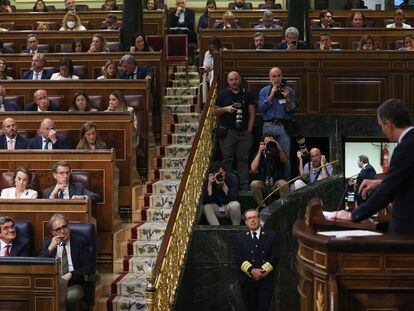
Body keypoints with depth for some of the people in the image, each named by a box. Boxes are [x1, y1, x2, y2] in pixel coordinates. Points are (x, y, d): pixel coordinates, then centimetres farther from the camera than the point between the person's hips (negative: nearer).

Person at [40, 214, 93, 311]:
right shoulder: (48, 244, 14)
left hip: (73, 285, -1)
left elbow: (89, 267, 1)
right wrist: (50, 249, -8)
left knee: (71, 296, -36)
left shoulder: (81, 242, 7)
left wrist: (71, 274, -15)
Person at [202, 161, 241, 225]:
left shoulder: (232, 177, -14)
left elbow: (234, 198, -23)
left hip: (229, 208, -1)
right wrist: (210, 184, -27)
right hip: (216, 210, 1)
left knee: (235, 205, -33)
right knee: (206, 207, -27)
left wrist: (223, 185, -33)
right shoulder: (208, 181, -11)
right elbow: (205, 202, -20)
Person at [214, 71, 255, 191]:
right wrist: (226, 109, -10)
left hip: (244, 132, 1)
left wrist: (249, 130, 0)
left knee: (243, 159, 0)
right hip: (227, 132, -1)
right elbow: (215, 111, 9)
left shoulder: (247, 94, 11)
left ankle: (245, 185, 1)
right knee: (227, 160, -2)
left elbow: (252, 113, 9)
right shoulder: (223, 94, 9)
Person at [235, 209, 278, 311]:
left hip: (265, 280, -1)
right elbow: (239, 259, 1)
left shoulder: (271, 235, 9)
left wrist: (263, 271, -12)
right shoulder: (240, 238, 12)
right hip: (247, 280, 1)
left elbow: (275, 257, 1)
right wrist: (251, 270, -14)